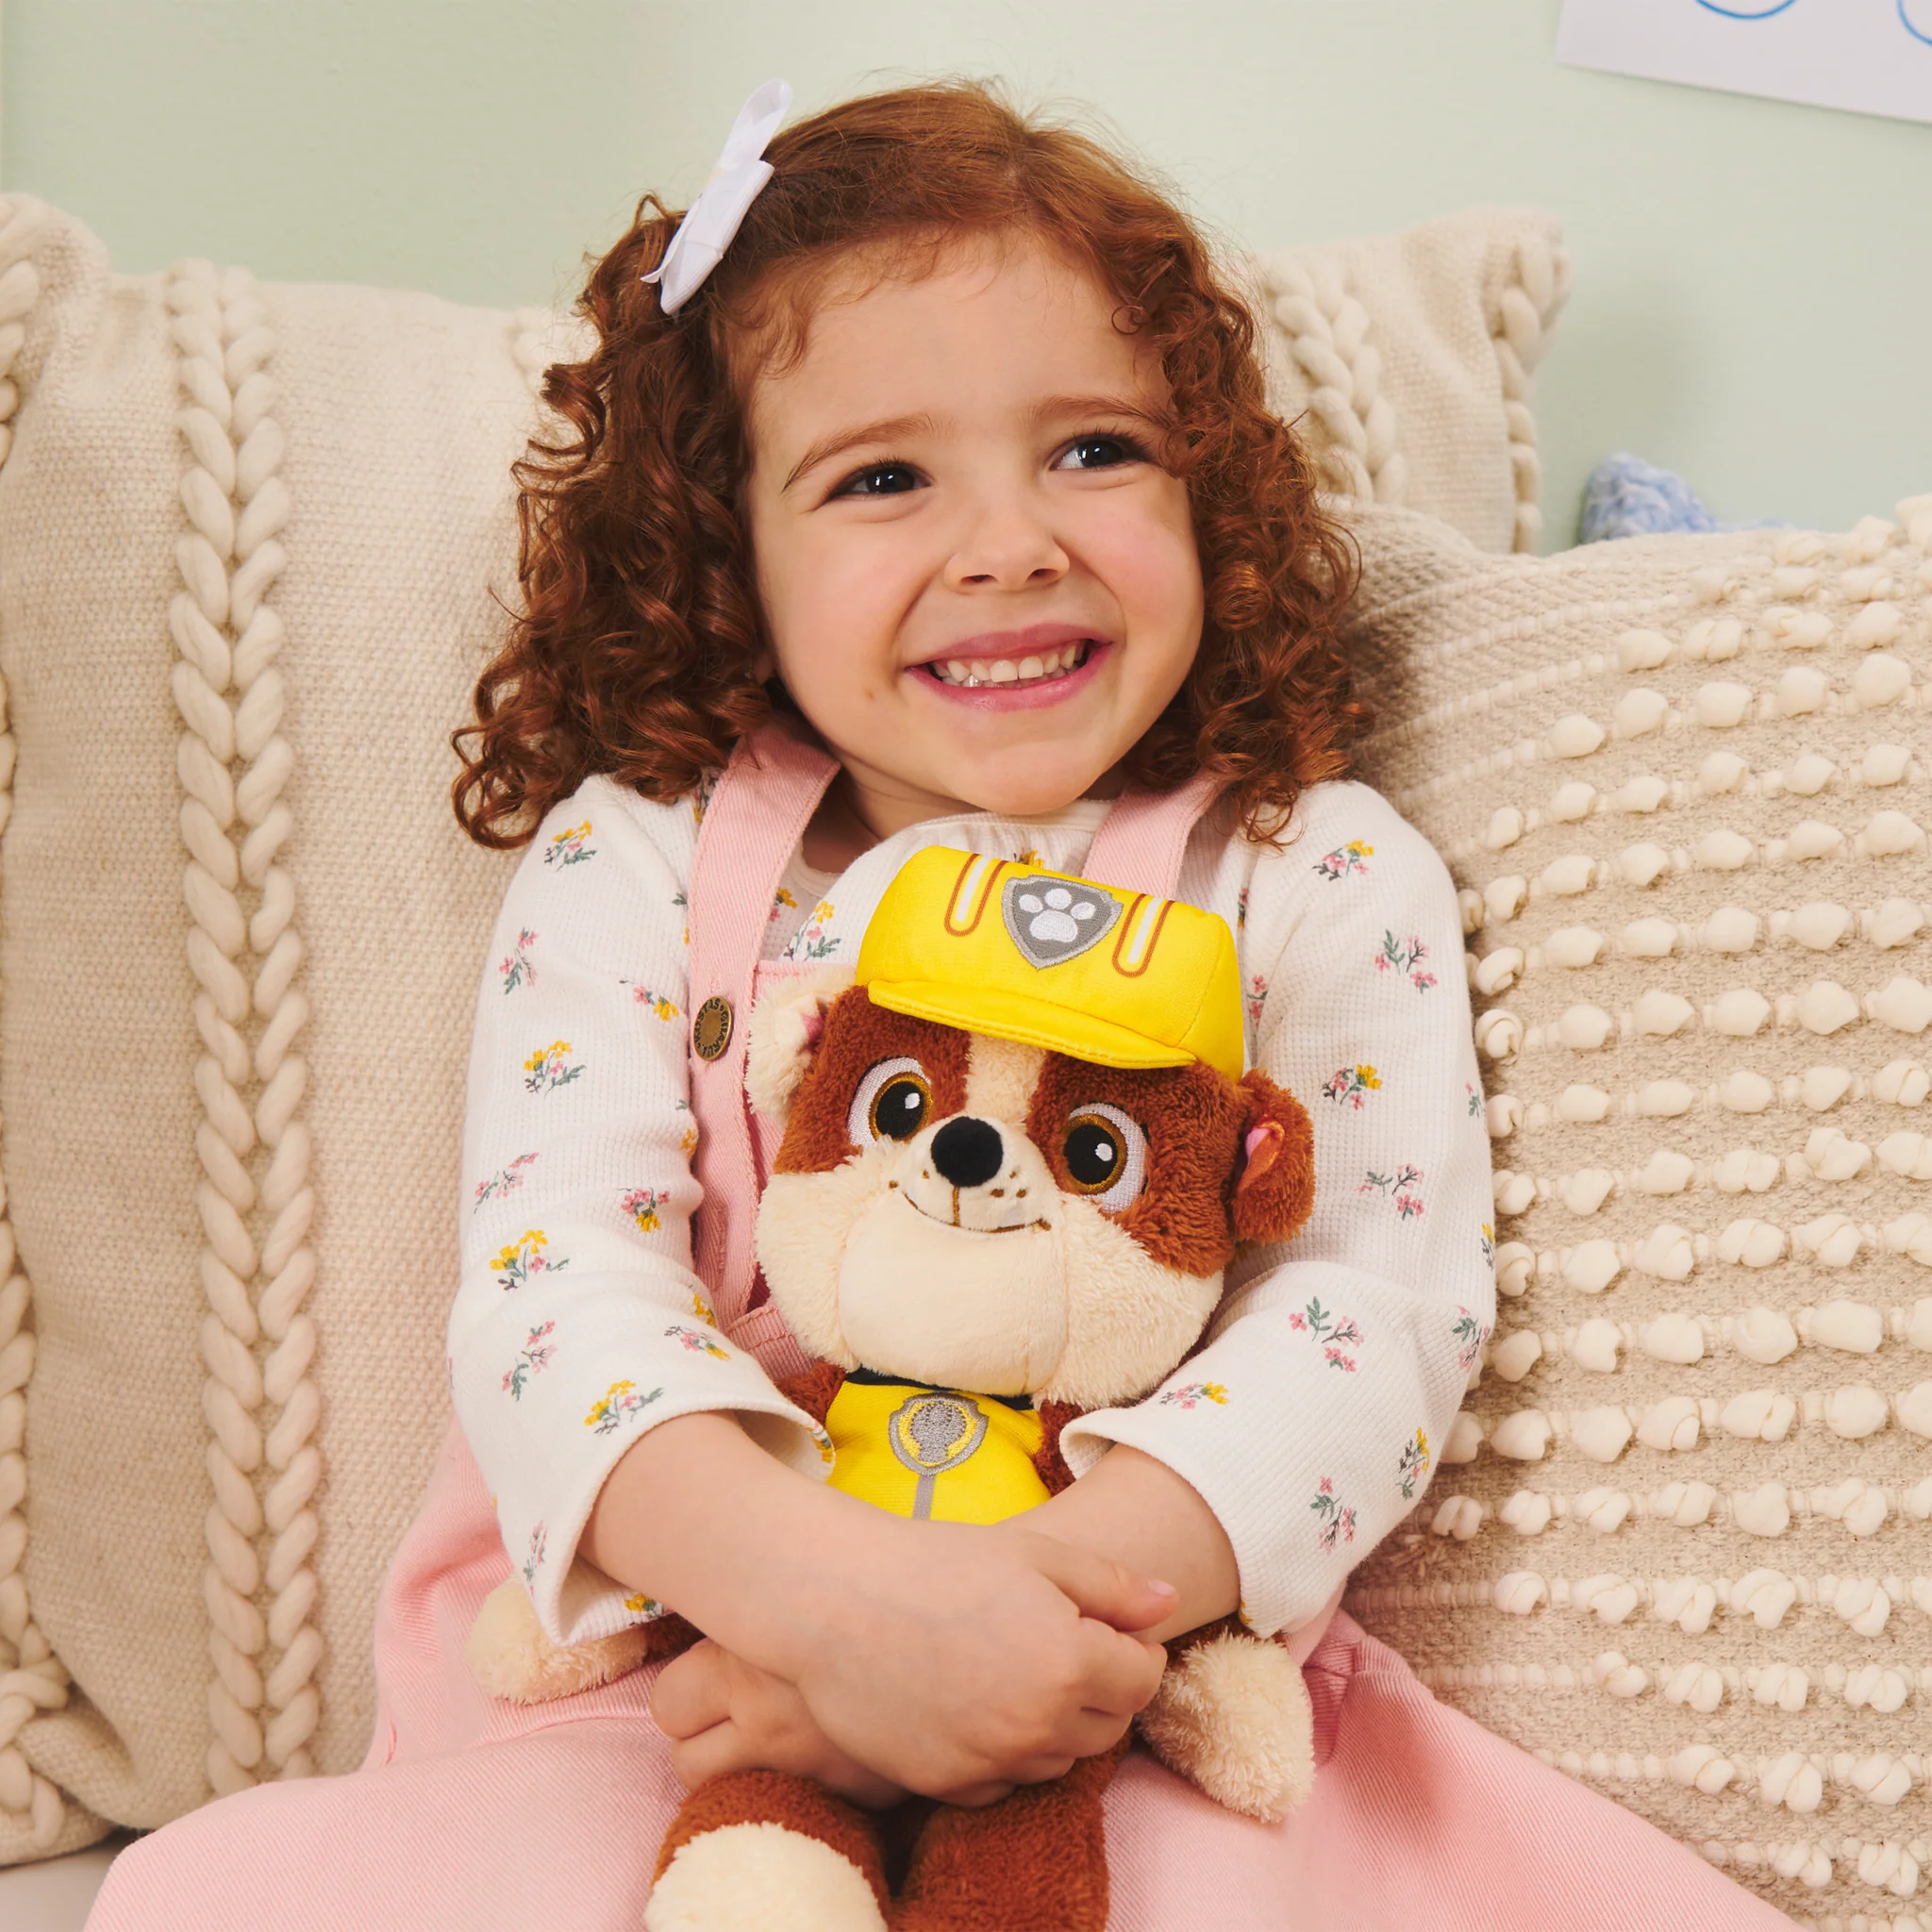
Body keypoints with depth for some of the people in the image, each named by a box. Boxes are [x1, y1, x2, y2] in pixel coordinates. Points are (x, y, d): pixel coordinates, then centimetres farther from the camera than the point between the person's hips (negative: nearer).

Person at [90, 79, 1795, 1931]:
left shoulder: (1323, 877, 4)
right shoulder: (630, 866, 4)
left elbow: (1386, 1296, -8)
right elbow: (551, 1277, -8)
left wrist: (1020, 1588, -24)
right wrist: (825, 1588, -29)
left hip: (1158, 1707, 0)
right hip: (669, 1670, 1)